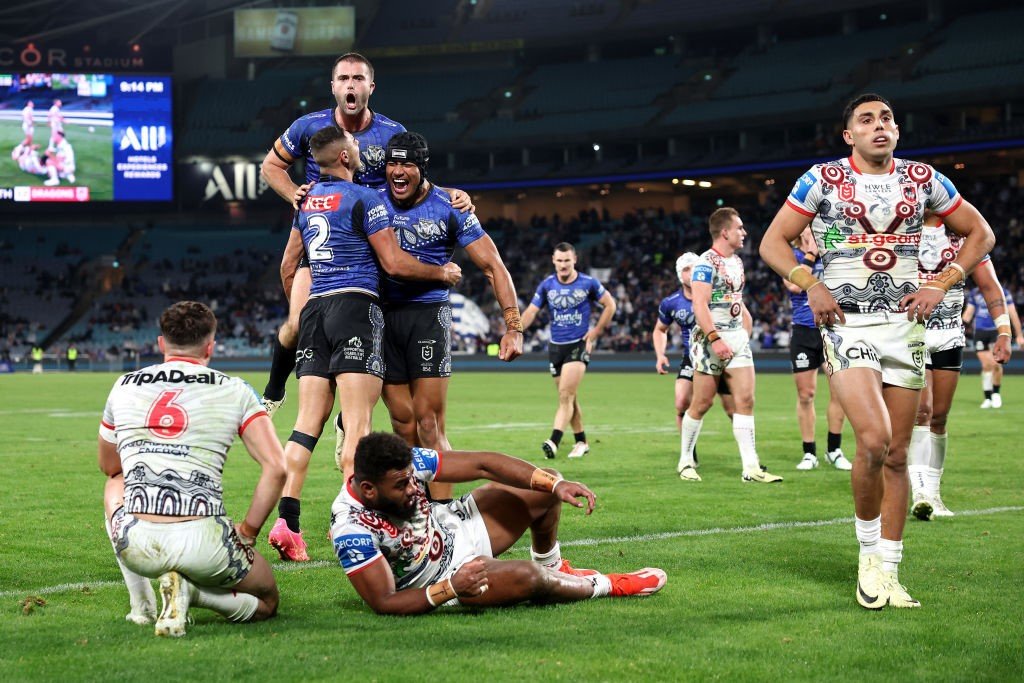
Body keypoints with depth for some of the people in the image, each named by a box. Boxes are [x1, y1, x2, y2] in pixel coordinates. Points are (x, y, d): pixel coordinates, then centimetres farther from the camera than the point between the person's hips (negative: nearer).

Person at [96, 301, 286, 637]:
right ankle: (190, 590, -6)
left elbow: (109, 467, 29)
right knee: (266, 602, 25)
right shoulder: (234, 391, 6)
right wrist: (247, 533, 6)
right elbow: (276, 467, -3)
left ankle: (140, 604, 23)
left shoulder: (123, 387, 13)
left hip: (135, 544, 2)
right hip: (202, 543, -2)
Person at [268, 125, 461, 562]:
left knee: (308, 422, 3)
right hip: (355, 305, -7)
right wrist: (443, 273, 9)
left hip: (315, 309, 7)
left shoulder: (305, 202, 18)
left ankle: (286, 521, -7)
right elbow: (395, 263, -5)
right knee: (357, 422, -9)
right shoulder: (364, 199, -4)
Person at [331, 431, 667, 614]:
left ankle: (552, 569, 29)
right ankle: (607, 586, 1)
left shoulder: (406, 462, -21)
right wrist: (450, 588, -37)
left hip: (454, 527, 7)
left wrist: (556, 483, -23)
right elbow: (383, 603, -29)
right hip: (438, 582, -6)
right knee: (525, 577, -31)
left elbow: (481, 464, -16)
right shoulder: (351, 530, -35)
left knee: (544, 489, 0)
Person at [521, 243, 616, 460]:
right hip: (556, 346, 4)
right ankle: (581, 442, 24)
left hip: (579, 345, -4)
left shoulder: (588, 283, -5)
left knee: (566, 395, -17)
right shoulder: (547, 285, 2)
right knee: (569, 398, 11)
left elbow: (610, 305, 5)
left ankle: (554, 442, -25)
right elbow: (531, 311, -2)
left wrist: (595, 332, -1)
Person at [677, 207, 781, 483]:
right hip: (712, 339, -7)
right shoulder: (707, 263, -12)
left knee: (746, 400, -2)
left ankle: (751, 467, -5)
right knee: (701, 403, 0)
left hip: (737, 338, 7)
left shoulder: (737, 261, 15)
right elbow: (699, 305, -19)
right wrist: (715, 339, -26)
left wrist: (746, 328, 17)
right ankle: (685, 461, 15)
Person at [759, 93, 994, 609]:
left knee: (896, 456, 4)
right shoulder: (822, 180, 1)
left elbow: (980, 234, 16)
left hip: (904, 325, 3)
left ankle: (887, 571, 14)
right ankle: (869, 551, 0)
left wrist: (940, 286, 2)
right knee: (874, 440, -21)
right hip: (847, 325, -3)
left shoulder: (922, 179, 7)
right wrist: (812, 286, -11)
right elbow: (772, 243, 5)